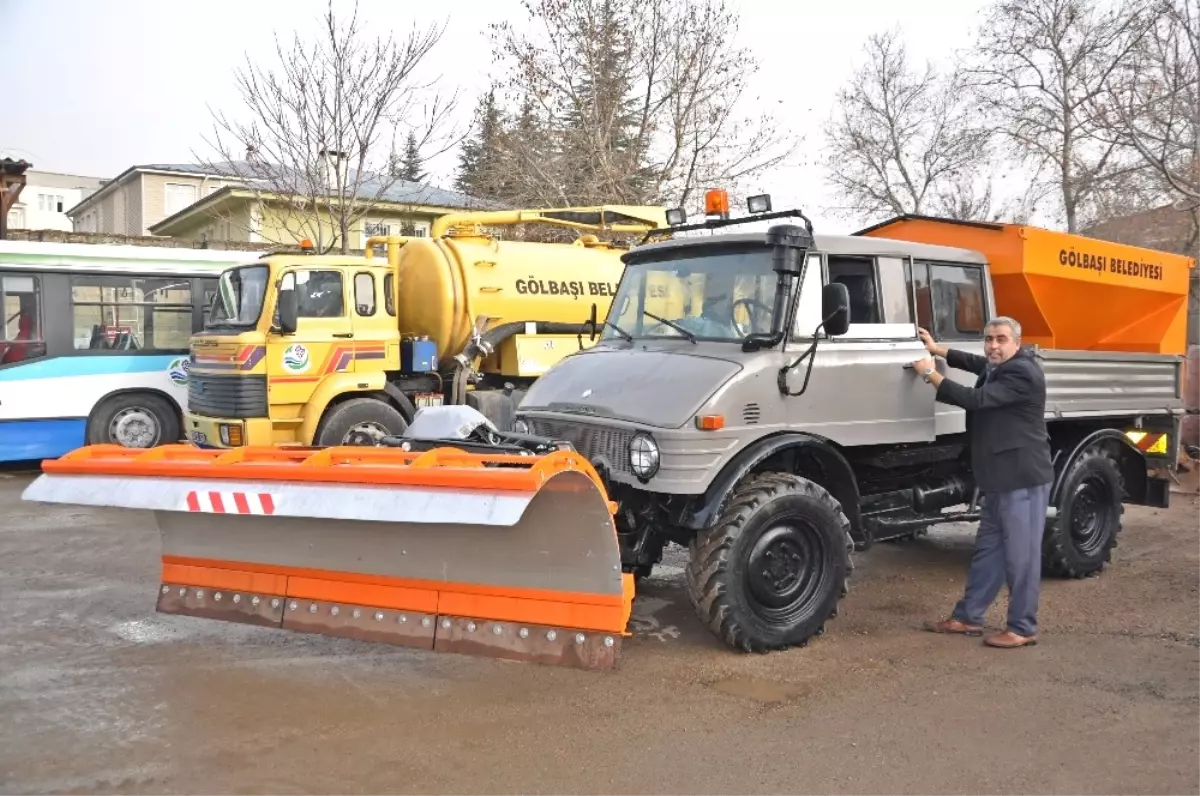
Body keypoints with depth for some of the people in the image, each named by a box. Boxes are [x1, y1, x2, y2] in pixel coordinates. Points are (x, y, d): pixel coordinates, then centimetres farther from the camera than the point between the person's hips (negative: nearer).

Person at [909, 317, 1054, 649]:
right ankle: (967, 617, 21)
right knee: (988, 549, 14)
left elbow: (974, 399, -22)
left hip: (1023, 476, -11)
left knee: (1020, 554, -4)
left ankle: (1022, 628, 5)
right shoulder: (997, 368, 15)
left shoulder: (1021, 372, -16)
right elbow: (974, 362, 37)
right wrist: (936, 349, 28)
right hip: (1000, 477, 11)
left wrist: (931, 374, -13)